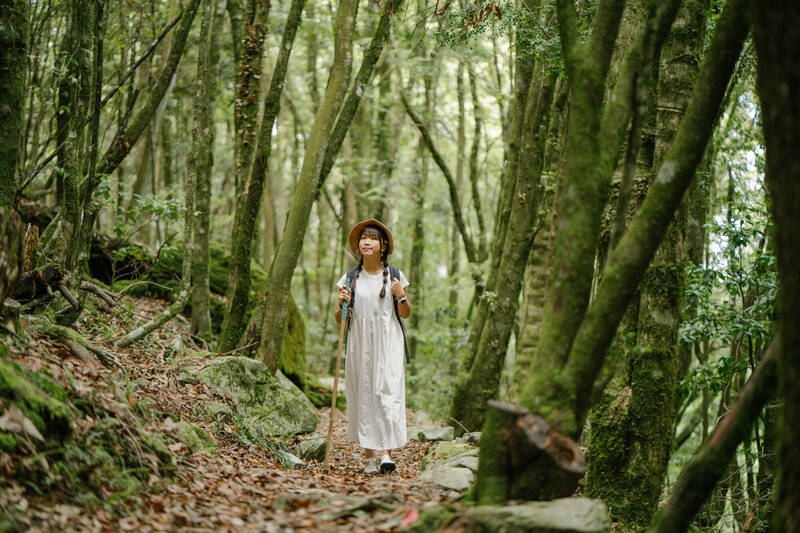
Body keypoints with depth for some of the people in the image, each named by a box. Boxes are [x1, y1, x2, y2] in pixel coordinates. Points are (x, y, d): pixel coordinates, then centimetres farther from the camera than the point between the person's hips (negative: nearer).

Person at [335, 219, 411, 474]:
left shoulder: (395, 276, 6)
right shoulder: (350, 278, 8)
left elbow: (406, 314, 12)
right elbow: (340, 318, 12)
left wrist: (401, 296, -7)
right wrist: (342, 303, -8)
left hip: (388, 342, -1)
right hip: (359, 344, 1)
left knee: (388, 391, -13)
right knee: (362, 394, 0)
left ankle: (387, 452, -13)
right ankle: (369, 456, 6)